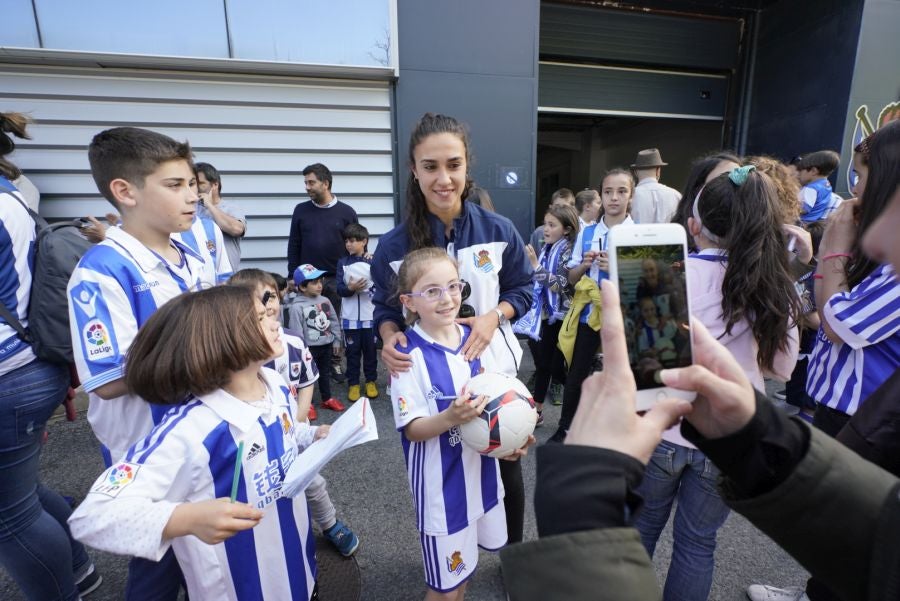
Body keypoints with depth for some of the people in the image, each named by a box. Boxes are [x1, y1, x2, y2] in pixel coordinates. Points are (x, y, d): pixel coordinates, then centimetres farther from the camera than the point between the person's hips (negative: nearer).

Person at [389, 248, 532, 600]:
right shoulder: (410, 355, -21)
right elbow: (412, 429, -17)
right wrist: (451, 418, -35)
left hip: (481, 472, 6)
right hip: (441, 481, -5)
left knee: (464, 561, 28)